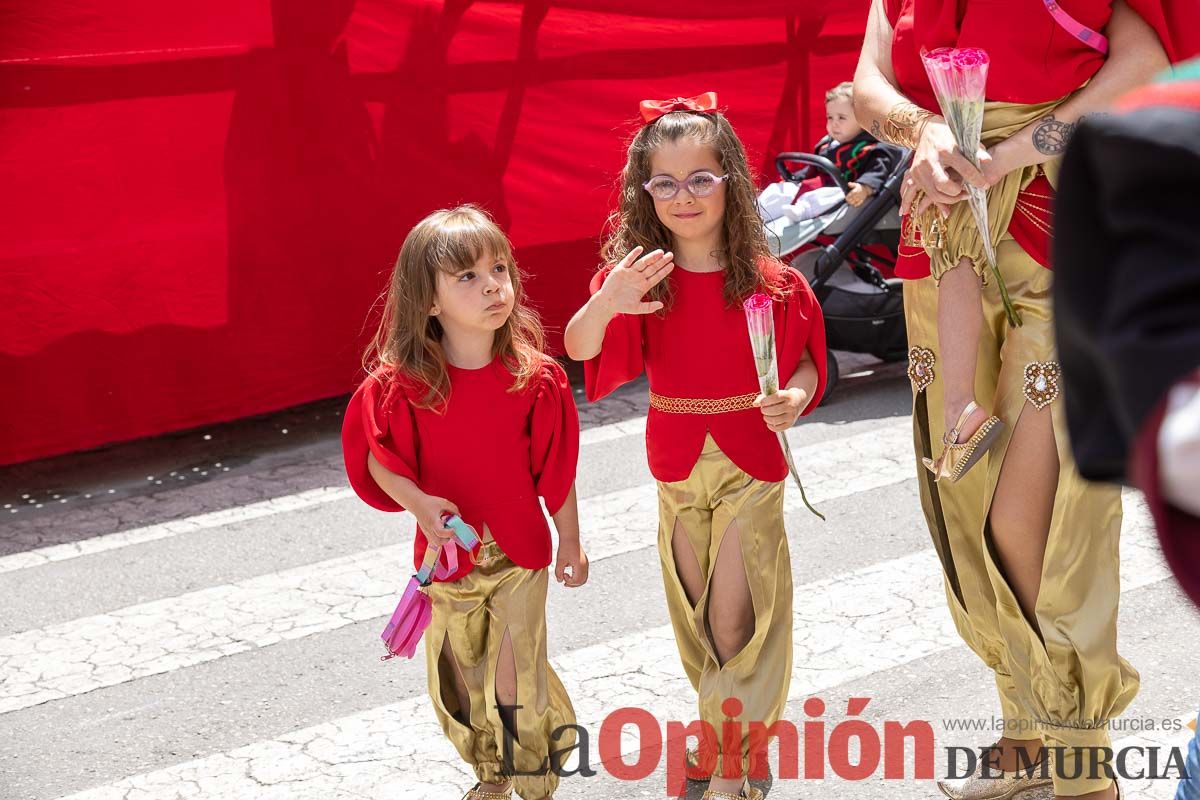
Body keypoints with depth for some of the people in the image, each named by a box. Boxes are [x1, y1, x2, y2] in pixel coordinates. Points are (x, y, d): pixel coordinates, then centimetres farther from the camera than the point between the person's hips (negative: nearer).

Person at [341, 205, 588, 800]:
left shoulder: (536, 378, -13)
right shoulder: (403, 386, -16)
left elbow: (556, 470, -5)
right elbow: (377, 460, -8)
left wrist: (570, 543, 4)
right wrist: (419, 504, -26)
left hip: (520, 554, -1)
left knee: (516, 683, 5)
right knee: (462, 679, 19)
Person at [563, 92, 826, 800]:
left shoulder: (767, 279, -12)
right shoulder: (638, 275, -10)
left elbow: (804, 359, 1)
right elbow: (579, 349, -21)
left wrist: (795, 397, -21)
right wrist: (604, 304, -41)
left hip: (751, 462, -3)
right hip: (678, 463, 3)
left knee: (731, 621, -3)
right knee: (695, 615, 16)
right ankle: (731, 736, 36)